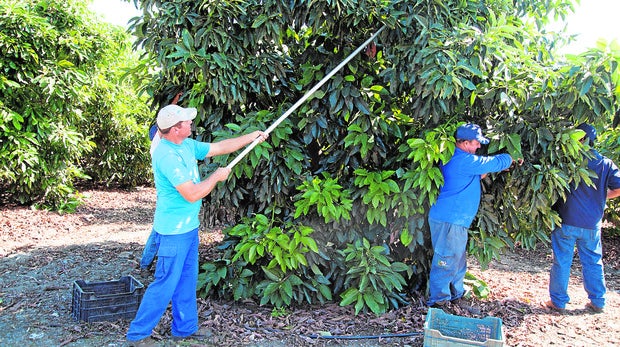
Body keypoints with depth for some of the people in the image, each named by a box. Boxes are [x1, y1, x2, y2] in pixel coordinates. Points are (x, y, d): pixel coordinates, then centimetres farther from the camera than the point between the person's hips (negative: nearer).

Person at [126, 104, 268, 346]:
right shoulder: (167, 156, -25)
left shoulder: (187, 145, 5)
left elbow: (220, 147, 16)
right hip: (173, 231, -9)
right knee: (165, 284, -1)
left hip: (189, 227, 9)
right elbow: (192, 194, -26)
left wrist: (251, 137, 14)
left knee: (187, 280, 17)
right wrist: (216, 177, -11)